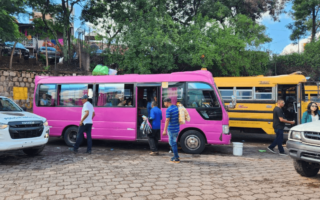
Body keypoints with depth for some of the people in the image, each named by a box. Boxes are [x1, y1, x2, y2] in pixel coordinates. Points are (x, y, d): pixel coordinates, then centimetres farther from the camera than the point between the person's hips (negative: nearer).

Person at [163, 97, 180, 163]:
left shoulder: (169, 110, -17)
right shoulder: (176, 107, 9)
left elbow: (167, 120, -24)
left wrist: (165, 130, -25)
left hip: (171, 129, -9)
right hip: (176, 128, 9)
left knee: (172, 143, 0)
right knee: (174, 142, 20)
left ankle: (176, 159, 3)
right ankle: (176, 156, 29)